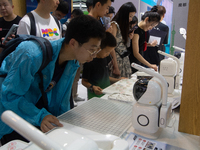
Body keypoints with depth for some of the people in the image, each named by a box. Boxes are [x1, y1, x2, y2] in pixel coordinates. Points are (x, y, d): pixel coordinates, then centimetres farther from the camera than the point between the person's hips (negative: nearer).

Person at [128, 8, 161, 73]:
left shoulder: (144, 30, 5)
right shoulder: (136, 30, -20)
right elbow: (136, 53, -25)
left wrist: (150, 44, 1)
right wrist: (150, 65, -27)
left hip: (139, 61, 8)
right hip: (132, 62, -8)